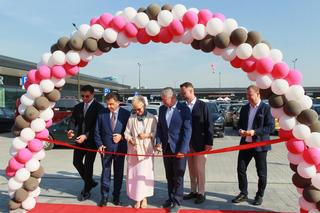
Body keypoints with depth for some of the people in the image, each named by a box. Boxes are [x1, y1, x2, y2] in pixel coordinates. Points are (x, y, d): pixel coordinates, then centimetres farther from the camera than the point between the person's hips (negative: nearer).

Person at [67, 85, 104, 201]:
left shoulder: (99, 108, -10)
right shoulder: (77, 107, 9)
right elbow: (73, 121, 4)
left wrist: (86, 136, -24)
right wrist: (71, 130, -17)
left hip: (91, 141, -6)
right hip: (80, 140, 6)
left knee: (88, 165, 2)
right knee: (76, 162, 11)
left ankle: (86, 191, 20)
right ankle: (90, 182, 33)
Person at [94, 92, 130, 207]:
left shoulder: (126, 114, -5)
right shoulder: (102, 113, -1)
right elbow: (97, 131, 3)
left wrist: (122, 136, -14)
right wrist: (99, 144, -6)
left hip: (120, 148, 0)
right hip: (106, 148, 0)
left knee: (118, 173, 11)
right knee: (105, 173, 7)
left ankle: (116, 196, 25)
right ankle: (104, 196, 20)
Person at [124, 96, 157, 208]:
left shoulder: (152, 118, -2)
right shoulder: (131, 118, 4)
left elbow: (156, 132, 1)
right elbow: (127, 132, 5)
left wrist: (148, 135, -15)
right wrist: (130, 139, -13)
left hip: (146, 150, -2)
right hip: (133, 150, 2)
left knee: (144, 174, -1)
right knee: (133, 174, 6)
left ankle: (144, 198, 16)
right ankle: (137, 198, 19)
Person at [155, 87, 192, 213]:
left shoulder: (184, 109, -11)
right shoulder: (162, 109, 6)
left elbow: (187, 130, -14)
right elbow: (159, 126, 11)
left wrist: (183, 149, -19)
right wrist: (158, 142, -3)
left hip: (179, 149, -5)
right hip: (166, 148, 5)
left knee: (178, 176, 5)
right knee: (169, 176, 16)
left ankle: (177, 202, 20)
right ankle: (171, 198, 32)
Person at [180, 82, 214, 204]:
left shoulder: (202, 106, -7)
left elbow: (209, 125, -8)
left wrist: (209, 142, -11)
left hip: (200, 143, -4)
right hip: (187, 143, 5)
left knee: (199, 169, 0)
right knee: (191, 169, 13)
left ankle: (201, 193, 14)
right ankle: (193, 191, 26)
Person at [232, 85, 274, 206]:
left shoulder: (266, 108, -7)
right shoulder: (244, 108, 10)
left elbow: (271, 127, -12)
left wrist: (255, 132, -22)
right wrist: (240, 130, -6)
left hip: (260, 145, -5)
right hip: (245, 143, 5)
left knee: (261, 172, 9)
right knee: (241, 168, 6)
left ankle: (259, 195, 26)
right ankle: (243, 193, 23)